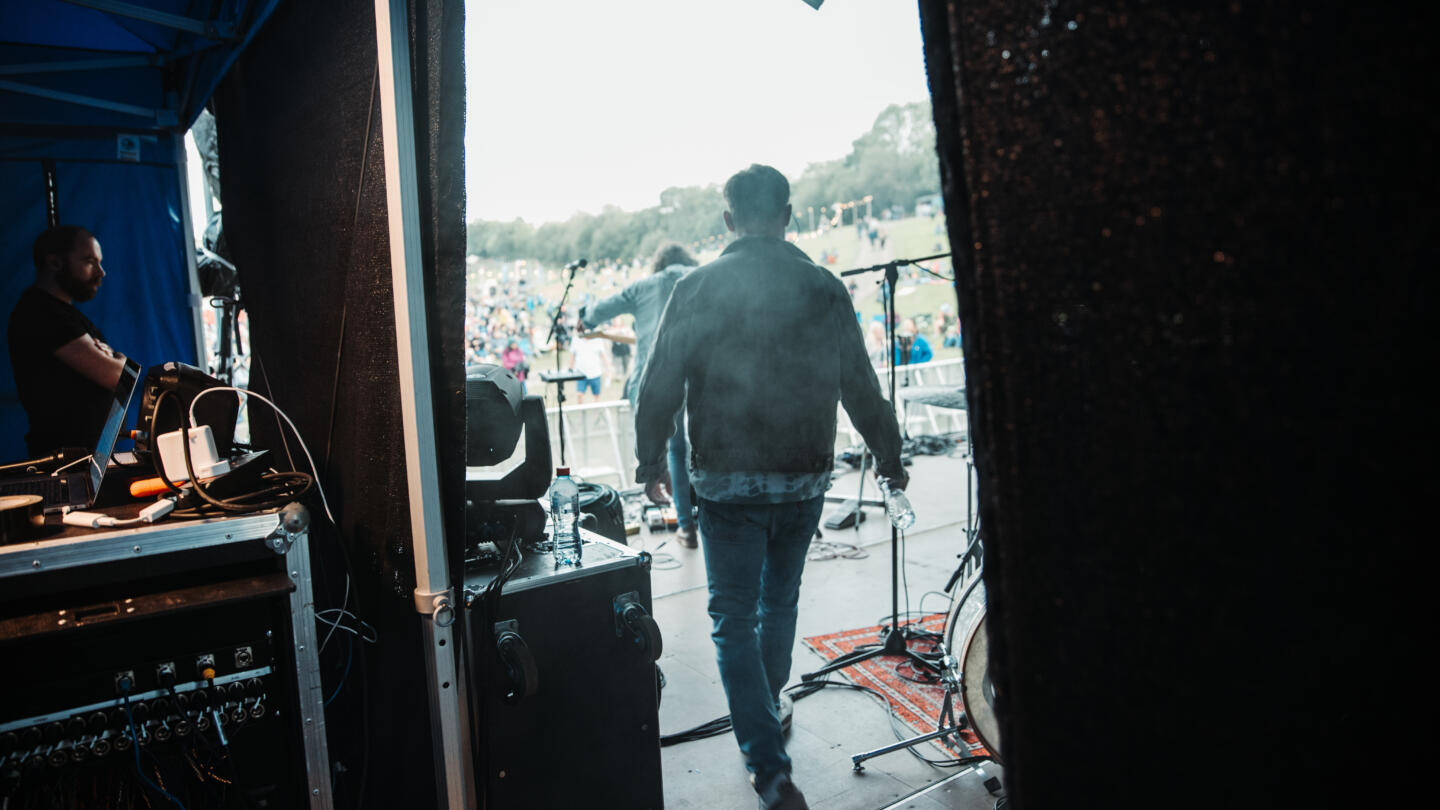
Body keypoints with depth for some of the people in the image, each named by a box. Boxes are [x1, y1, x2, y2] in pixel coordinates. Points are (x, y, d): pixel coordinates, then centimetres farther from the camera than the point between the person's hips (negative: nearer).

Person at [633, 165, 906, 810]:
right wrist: (889, 458, 17)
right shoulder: (825, 289, -2)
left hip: (725, 482, -2)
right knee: (779, 603, 22)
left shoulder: (696, 290, -6)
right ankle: (768, 713, 42)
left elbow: (660, 387, -4)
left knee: (734, 618, 7)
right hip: (803, 479, 3)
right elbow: (861, 388, 3)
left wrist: (650, 457, 13)